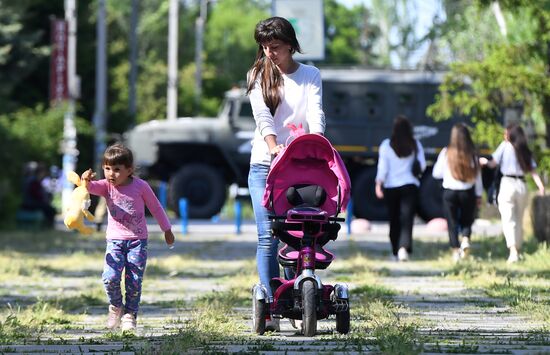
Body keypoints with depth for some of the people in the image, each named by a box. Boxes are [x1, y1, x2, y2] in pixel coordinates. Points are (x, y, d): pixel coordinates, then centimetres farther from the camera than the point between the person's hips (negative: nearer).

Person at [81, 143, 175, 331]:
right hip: (115, 240, 1)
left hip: (138, 240, -1)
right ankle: (116, 306, 10)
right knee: (110, 277, -17)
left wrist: (167, 230, 14)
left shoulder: (140, 186, -6)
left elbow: (155, 207, 6)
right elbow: (92, 187, -26)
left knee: (134, 281, -3)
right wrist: (86, 180, -50)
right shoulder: (106, 186, -4)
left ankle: (129, 315, 14)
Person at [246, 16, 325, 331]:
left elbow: (316, 114, -6)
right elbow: (262, 116, -7)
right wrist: (274, 146, -26)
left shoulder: (310, 76, 9)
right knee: (268, 237, -10)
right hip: (264, 163, -1)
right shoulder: (259, 75, 8)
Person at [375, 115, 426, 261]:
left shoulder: (386, 145, -5)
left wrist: (378, 184, -3)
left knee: (394, 221, 12)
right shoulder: (416, 145, -1)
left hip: (391, 186, 0)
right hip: (410, 185, 0)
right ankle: (404, 247, -28)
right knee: (407, 218, -7)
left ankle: (396, 252, 18)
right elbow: (422, 166, 3)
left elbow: (383, 167, -7)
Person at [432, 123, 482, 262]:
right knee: (466, 221, 16)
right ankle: (466, 239, -11)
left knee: (452, 224, 8)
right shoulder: (472, 154, -4)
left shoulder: (446, 153, -6)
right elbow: (477, 175, 2)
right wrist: (478, 195, 11)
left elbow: (437, 173, 1)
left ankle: (456, 251, 2)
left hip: (449, 192, -1)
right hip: (468, 192, 1)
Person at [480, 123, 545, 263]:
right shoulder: (526, 151, 11)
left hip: (507, 184, -4)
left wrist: (485, 161, 18)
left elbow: (493, 163, -2)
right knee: (519, 221, 16)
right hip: (522, 186, 4)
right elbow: (533, 170, 1)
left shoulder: (505, 146, -1)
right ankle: (518, 250, 22)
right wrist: (540, 185, -7)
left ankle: (513, 251, -24)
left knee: (508, 220, -8)